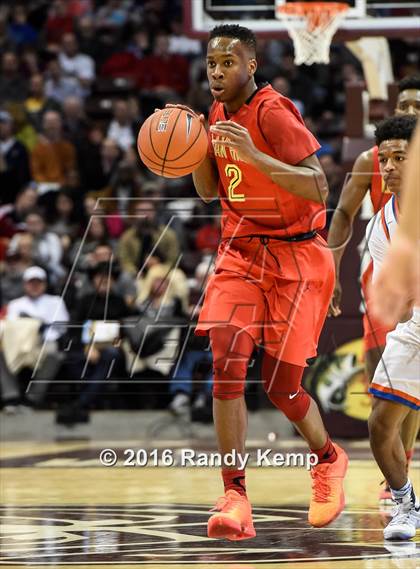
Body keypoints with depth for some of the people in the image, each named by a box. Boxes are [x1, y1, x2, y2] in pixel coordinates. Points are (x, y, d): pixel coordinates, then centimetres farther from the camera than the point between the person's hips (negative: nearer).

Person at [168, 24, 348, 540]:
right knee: (227, 363, -15)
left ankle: (328, 459, 29)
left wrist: (254, 154, -32)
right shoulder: (219, 112, 8)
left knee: (280, 384, -3)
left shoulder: (274, 113, -17)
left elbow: (318, 189, -23)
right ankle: (234, 497, -16)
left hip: (294, 256, -6)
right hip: (240, 251, 6)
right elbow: (209, 191, 17)